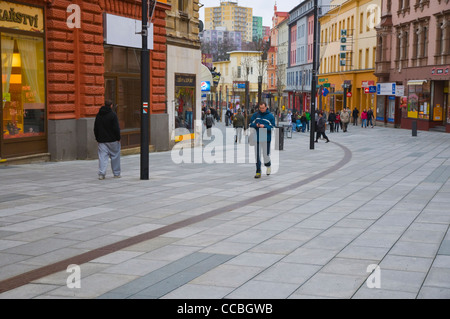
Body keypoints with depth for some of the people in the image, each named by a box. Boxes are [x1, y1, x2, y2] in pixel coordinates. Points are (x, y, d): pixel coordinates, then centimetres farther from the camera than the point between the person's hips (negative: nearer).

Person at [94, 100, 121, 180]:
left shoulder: (98, 115, 8)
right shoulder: (113, 115, -9)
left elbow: (95, 128, 12)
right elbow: (116, 128, -12)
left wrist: (97, 138, 18)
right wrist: (118, 138, -4)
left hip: (102, 140, 4)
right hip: (112, 140, -4)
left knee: (102, 156, 1)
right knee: (115, 156, 8)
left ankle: (101, 174, -11)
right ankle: (116, 173, 13)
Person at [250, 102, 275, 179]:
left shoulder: (270, 116, 0)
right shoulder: (255, 115, 7)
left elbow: (273, 127, -2)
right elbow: (251, 124, 10)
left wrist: (264, 126, -17)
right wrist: (256, 125, -11)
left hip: (266, 138, -2)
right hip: (257, 138, 2)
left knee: (266, 155, 2)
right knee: (257, 156, 1)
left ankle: (268, 166, 33)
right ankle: (258, 172, 7)